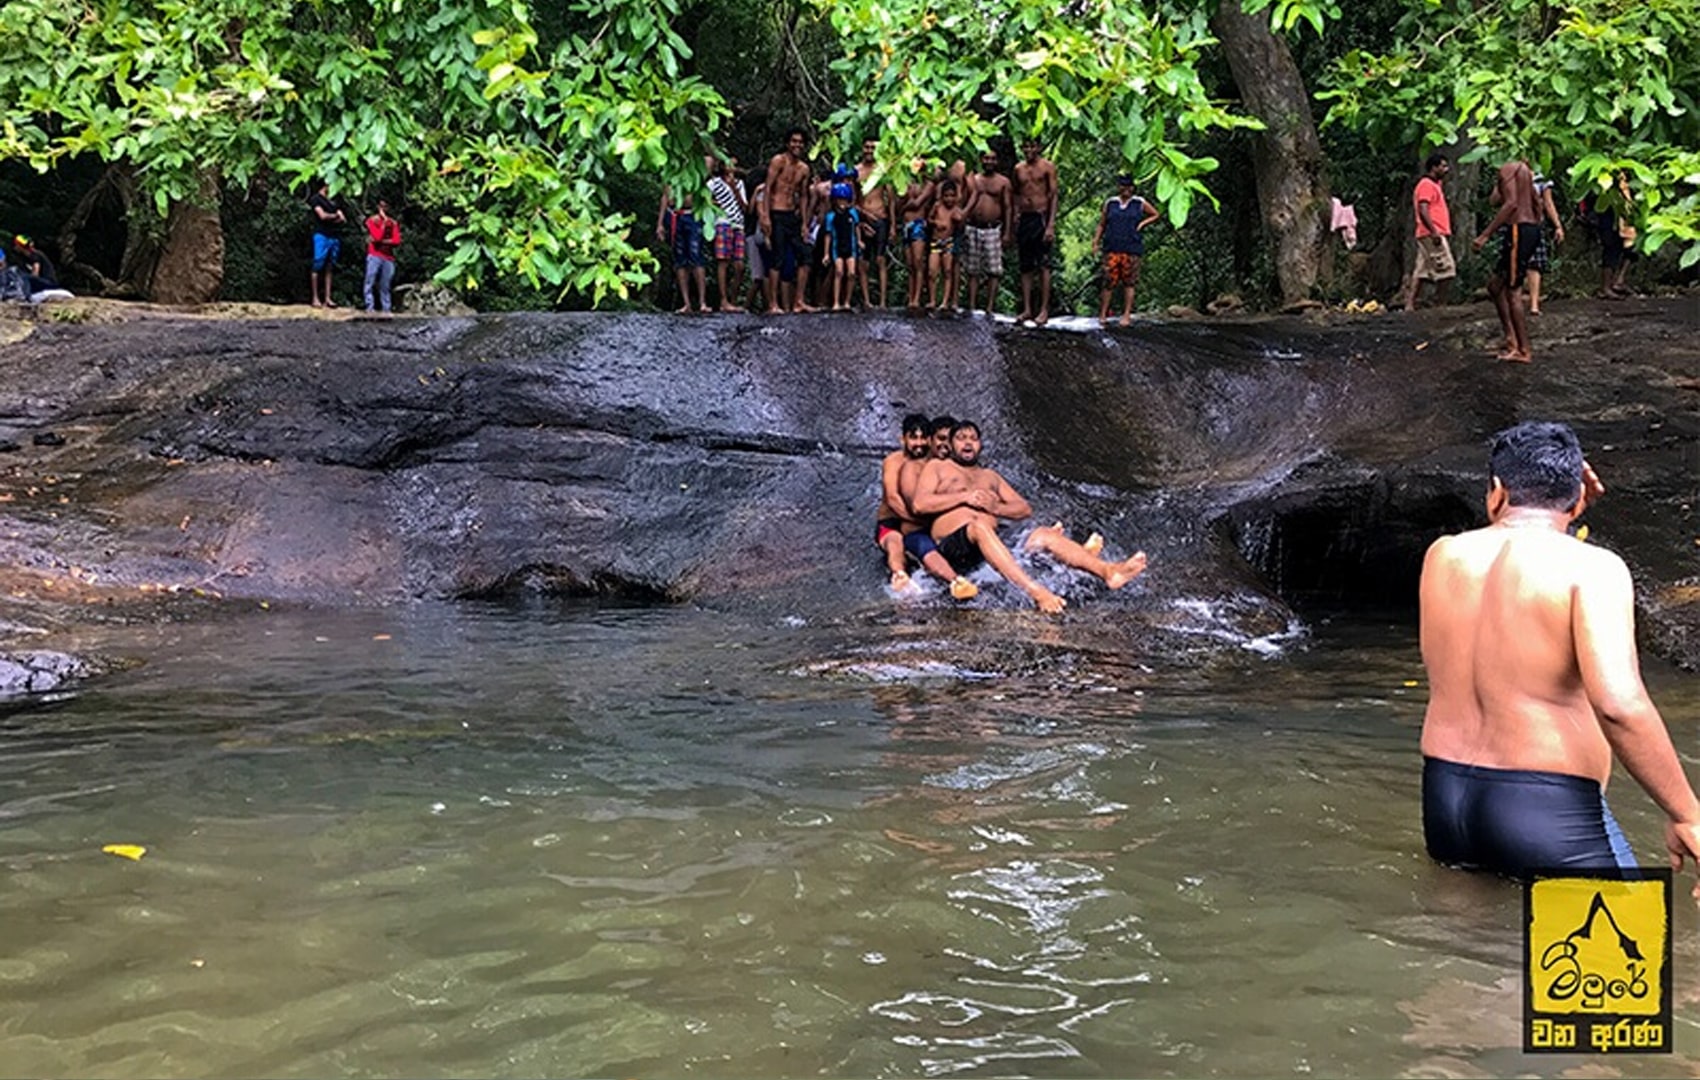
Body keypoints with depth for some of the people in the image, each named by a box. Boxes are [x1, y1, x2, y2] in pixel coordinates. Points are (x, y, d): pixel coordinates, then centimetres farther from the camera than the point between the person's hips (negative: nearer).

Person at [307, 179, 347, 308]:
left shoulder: (332, 202, 22)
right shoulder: (315, 199, 3)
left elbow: (343, 219, 13)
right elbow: (323, 216, -10)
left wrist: (330, 219, -4)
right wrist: (335, 216, 5)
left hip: (334, 236, 6)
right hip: (322, 235, -6)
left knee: (329, 268, 4)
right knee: (318, 267, -7)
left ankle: (327, 298, 2)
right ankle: (316, 298, -7)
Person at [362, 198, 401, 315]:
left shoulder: (393, 223, 12)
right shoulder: (372, 220, 3)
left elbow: (397, 241, 1)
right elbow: (378, 236, -12)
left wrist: (382, 241, -8)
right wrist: (384, 222, -7)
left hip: (389, 257, 3)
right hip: (375, 256, -3)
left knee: (385, 285, 3)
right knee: (370, 282, -10)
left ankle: (386, 309, 3)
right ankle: (369, 308, -13)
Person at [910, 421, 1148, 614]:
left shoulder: (990, 476, 33)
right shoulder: (937, 468, 19)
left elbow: (1025, 509, 23)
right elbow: (919, 504, 0)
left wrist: (996, 507, 1)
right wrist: (964, 497, -6)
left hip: (994, 539, 6)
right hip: (955, 543, -5)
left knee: (1044, 535, -19)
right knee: (980, 526, -40)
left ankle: (1108, 571, -40)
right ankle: (1035, 591, -58)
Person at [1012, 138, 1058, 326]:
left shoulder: (1048, 167, -2)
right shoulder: (1018, 168, 12)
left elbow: (1053, 196, -6)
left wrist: (1051, 225, -14)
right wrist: (1013, 219, 7)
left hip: (1041, 218, -5)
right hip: (1024, 219, 5)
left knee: (1043, 266, -5)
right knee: (1025, 267, 5)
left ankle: (1044, 310, -3)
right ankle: (1027, 309, 8)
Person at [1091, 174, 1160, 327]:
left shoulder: (1140, 204, 8)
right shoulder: (1110, 203, 11)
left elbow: (1155, 215, 19)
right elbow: (1102, 224, 14)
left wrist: (1143, 223, 3)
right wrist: (1096, 240, 3)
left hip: (1131, 249, 0)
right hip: (1112, 248, 0)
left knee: (1129, 282, 1)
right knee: (1109, 280, -4)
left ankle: (1126, 315, 7)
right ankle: (1102, 314, 2)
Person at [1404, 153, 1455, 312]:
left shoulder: (1434, 185, 23)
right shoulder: (1427, 185, -9)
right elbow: (1423, 210, -20)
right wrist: (1434, 232, -27)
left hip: (1434, 234, 10)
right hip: (1432, 234, -10)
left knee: (1421, 272, 6)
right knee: (1446, 269, -11)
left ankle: (1409, 305, 3)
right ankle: (1440, 305, -9)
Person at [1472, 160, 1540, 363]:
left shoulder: (1507, 169, -6)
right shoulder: (1525, 170, 22)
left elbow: (1511, 204, -20)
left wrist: (1485, 235, -22)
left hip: (1518, 230, -10)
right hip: (1531, 230, 10)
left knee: (1513, 292, -6)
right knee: (1495, 285, 17)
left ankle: (1523, 351, -4)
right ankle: (1511, 337, 13)